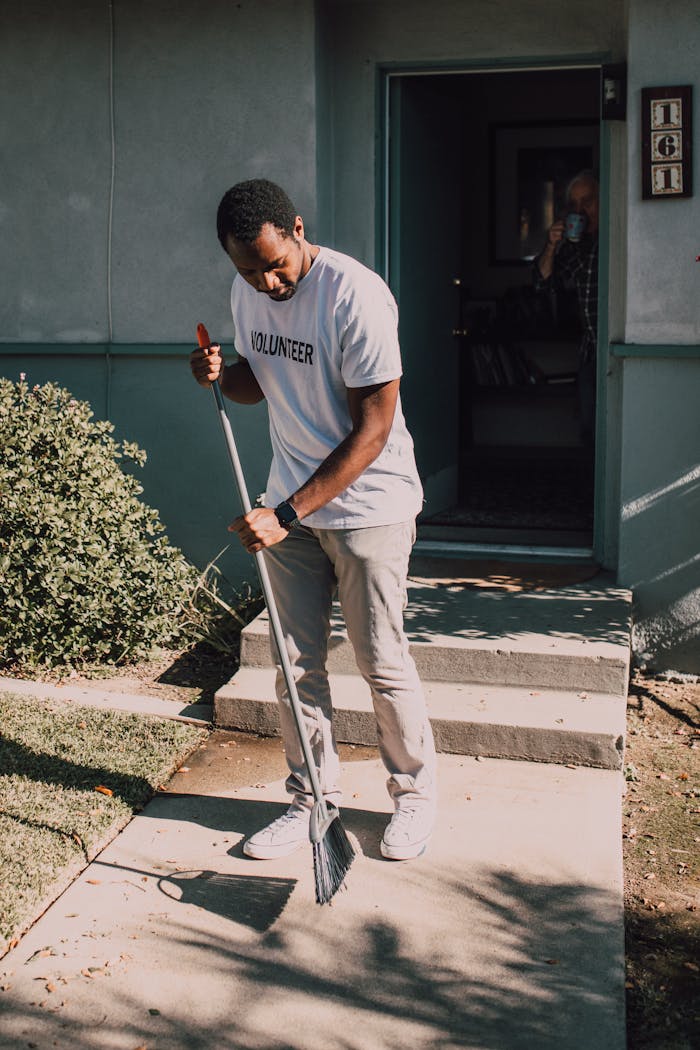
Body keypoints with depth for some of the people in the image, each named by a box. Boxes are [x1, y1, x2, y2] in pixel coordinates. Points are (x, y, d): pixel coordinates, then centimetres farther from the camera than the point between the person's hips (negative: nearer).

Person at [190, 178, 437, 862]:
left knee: (382, 664, 2)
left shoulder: (356, 296, -21)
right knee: (295, 663, 7)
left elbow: (373, 430, -21)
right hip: (289, 505, 6)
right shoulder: (246, 293, 3)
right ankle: (312, 798, 22)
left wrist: (289, 514, -23)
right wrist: (222, 376, -6)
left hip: (367, 505, -6)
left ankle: (415, 794, 22)